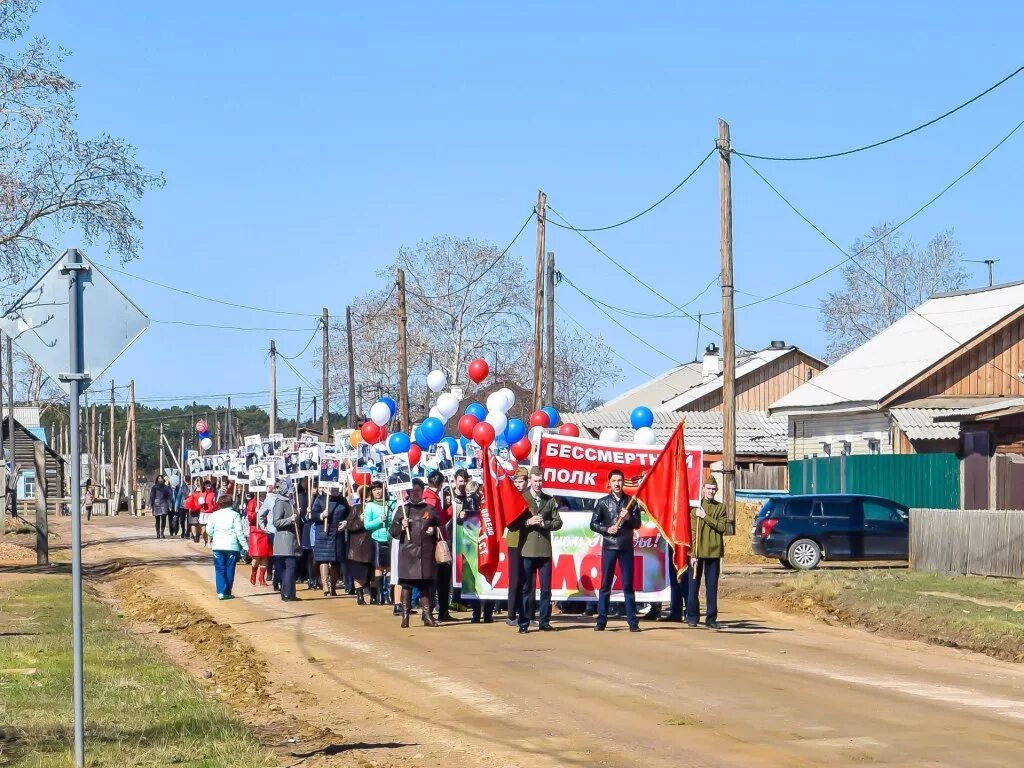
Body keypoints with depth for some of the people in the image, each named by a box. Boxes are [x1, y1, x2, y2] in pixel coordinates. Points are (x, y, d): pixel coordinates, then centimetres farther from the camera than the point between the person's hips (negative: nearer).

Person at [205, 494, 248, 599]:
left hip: (217, 546, 2)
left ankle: (221, 592, -7)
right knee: (229, 570, 7)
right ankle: (227, 593, 9)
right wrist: (244, 546, -3)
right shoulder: (234, 515, -5)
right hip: (232, 546, -2)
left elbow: (209, 530, 4)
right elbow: (239, 532, -7)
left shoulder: (214, 515, 2)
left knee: (220, 570, 4)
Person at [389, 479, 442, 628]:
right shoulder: (403, 510, 8)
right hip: (408, 552, -1)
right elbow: (393, 531, 8)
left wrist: (434, 530, -3)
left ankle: (427, 614, 9)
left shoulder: (430, 510, 11)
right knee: (407, 585, -2)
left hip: (426, 552, 1)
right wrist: (401, 527, -11)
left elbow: (440, 527, 18)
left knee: (426, 584, 4)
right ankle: (405, 616, 1)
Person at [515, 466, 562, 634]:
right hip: (527, 549, -2)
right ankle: (523, 623, 3)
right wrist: (528, 522, -16)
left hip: (545, 550, 3)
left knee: (546, 588, 5)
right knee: (525, 588, -1)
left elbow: (558, 522, 7)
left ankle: (544, 621, 12)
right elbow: (514, 522, 0)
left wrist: (544, 523, -10)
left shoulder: (550, 500, 11)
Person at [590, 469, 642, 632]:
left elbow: (637, 524, 6)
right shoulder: (603, 502, 4)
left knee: (628, 585, 2)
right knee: (605, 584, 1)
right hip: (609, 547, -1)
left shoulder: (631, 502, 7)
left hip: (627, 547, 1)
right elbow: (593, 524, 5)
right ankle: (601, 620, 4)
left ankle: (632, 621, 3)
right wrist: (606, 529, -12)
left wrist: (628, 518, -13)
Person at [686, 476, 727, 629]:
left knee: (712, 586, 3)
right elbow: (693, 532, -1)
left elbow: (721, 527, -7)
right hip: (697, 552, -1)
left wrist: (705, 517, -15)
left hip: (714, 552, 1)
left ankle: (711, 618, 9)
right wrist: (693, 554, -8)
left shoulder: (720, 508, 7)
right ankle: (692, 616, 11)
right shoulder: (696, 508, 3)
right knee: (694, 584, 1)